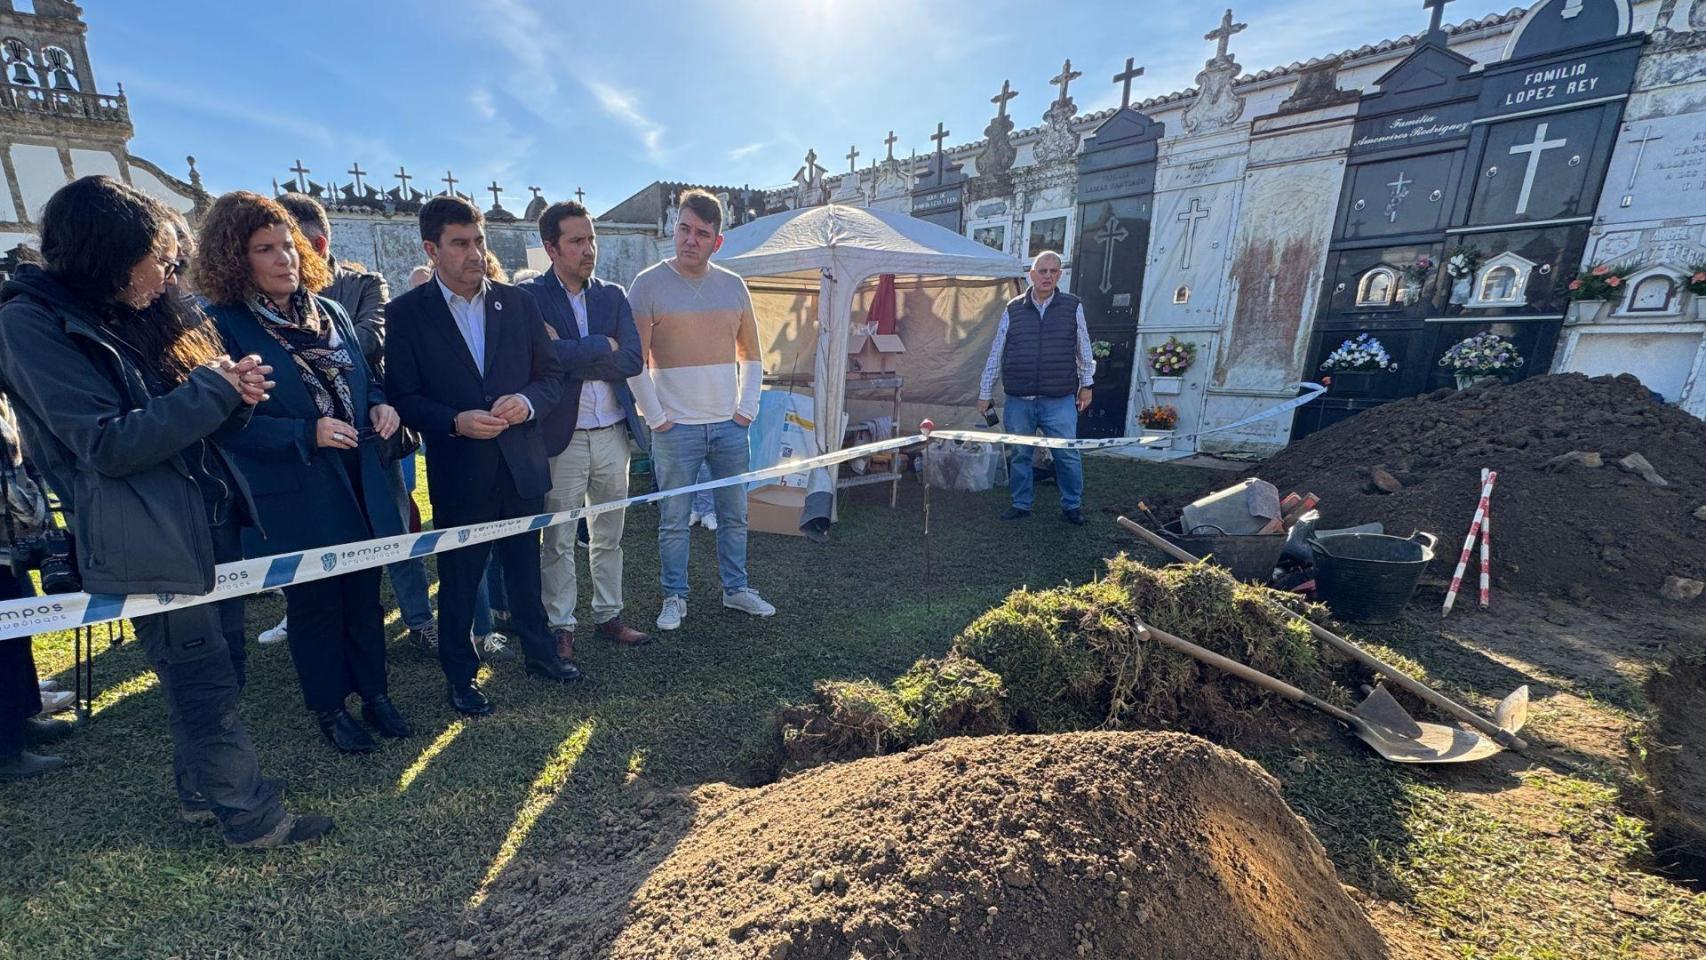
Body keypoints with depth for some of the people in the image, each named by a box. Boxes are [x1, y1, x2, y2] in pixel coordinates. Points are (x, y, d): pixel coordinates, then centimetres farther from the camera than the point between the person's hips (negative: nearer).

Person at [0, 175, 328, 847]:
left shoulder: (140, 316, 11)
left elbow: (192, 424, 13)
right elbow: (106, 445, -19)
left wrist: (235, 395, -8)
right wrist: (211, 389, -17)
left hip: (202, 527, 7)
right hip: (148, 543, -7)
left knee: (199, 676, 18)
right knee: (206, 682, 3)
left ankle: (202, 792, 35)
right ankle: (252, 815, 17)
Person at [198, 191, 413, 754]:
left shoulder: (331, 313, 7)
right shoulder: (221, 326, -10)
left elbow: (366, 380, 15)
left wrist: (380, 408, -5)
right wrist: (306, 434, -25)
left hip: (359, 486, 5)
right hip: (293, 500, -4)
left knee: (365, 594, 14)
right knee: (315, 604, 11)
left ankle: (374, 693, 32)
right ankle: (329, 709, 31)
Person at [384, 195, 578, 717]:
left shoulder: (518, 302, 3)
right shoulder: (407, 312, -4)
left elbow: (551, 374, 5)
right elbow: (403, 397, -4)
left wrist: (528, 401, -16)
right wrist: (456, 421, -22)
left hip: (522, 464, 2)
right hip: (458, 473, -2)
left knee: (525, 569, 17)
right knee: (458, 580, 12)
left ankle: (538, 652, 36)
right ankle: (460, 673, 33)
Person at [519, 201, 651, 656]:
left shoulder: (613, 295, 7)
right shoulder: (529, 296, -4)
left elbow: (632, 360, -6)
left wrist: (570, 352, -13)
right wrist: (602, 348, -13)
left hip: (613, 434, 4)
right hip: (561, 436, -4)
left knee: (609, 534, 15)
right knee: (558, 540, 7)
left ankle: (608, 615, 30)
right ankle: (561, 625, 24)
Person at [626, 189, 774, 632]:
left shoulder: (733, 285, 7)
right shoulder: (649, 283, -5)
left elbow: (750, 354, 14)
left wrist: (747, 408, 6)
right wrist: (655, 417, -8)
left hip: (729, 425, 4)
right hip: (676, 429, -3)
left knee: (735, 515, 13)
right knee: (674, 520, 6)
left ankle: (736, 588, 30)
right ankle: (674, 597, 24)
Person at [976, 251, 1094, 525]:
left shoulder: (1073, 307, 4)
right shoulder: (1013, 309, 5)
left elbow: (1083, 350, 12)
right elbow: (996, 354, 8)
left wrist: (1085, 385, 12)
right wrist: (985, 393, 7)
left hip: (1060, 401, -1)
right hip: (1018, 401, 1)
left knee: (1068, 455, 1)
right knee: (1019, 455, 9)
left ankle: (1072, 506, 19)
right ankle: (1020, 505, 24)